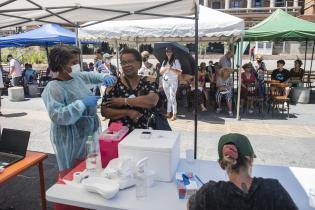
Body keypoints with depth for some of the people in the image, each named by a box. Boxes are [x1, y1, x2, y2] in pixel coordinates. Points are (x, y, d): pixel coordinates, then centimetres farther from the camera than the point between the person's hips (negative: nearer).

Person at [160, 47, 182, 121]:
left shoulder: (176, 61, -1)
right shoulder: (164, 61, 15)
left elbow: (179, 72, -8)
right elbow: (161, 72, 8)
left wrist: (172, 69, -21)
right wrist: (166, 68, -9)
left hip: (173, 81, -5)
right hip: (165, 81, 5)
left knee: (172, 97, -11)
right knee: (168, 97, 9)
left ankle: (174, 115, -10)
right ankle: (168, 113, 14)